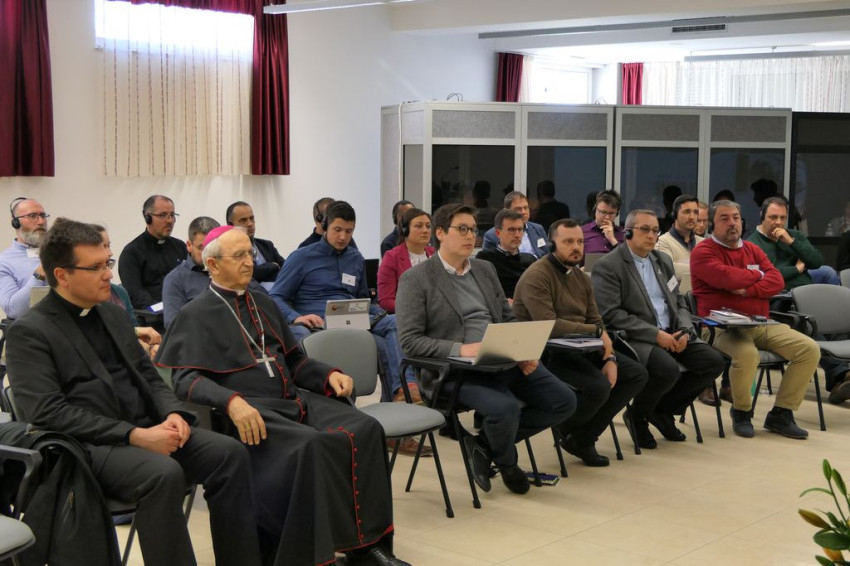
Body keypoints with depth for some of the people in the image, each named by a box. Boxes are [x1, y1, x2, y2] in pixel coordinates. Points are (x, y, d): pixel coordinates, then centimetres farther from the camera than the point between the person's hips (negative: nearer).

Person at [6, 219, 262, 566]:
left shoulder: (113, 314, 18)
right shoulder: (29, 332, -5)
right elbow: (47, 413, -16)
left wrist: (173, 414, -3)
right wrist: (134, 435, -21)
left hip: (148, 429, 7)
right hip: (89, 446, -7)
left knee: (230, 453, -15)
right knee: (164, 473, -35)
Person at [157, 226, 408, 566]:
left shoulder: (263, 304, 23)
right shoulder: (196, 316, 2)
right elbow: (187, 380, -11)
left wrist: (328, 375, 5)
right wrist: (232, 401, -30)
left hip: (295, 399, 7)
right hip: (250, 412, -6)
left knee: (366, 430, -19)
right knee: (310, 446, -35)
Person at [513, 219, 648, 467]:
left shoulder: (582, 278, 15)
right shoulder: (536, 277, -14)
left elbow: (595, 321, 14)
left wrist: (609, 358, -4)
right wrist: (597, 332, -15)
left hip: (579, 350, 9)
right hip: (546, 353, -9)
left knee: (637, 374, -1)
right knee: (599, 386, -30)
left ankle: (583, 438, 5)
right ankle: (568, 431, 4)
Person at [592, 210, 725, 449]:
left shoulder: (663, 261, 18)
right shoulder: (607, 267, -6)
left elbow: (679, 303, 20)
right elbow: (610, 314, -16)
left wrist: (684, 331, -3)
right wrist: (656, 334, -20)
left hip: (670, 335, 8)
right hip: (633, 339, -7)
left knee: (713, 361, -12)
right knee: (668, 368, -33)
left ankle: (663, 410, 8)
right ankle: (637, 416, -3)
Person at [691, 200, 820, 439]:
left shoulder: (753, 250, 18)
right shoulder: (703, 251, -1)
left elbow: (777, 281, 5)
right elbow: (727, 278, -19)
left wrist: (748, 290, -13)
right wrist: (757, 275, 0)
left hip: (761, 323, 7)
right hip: (722, 327, -7)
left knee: (809, 349, -9)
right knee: (747, 353, -38)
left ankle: (781, 414, 2)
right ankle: (741, 412, -7)